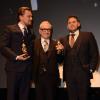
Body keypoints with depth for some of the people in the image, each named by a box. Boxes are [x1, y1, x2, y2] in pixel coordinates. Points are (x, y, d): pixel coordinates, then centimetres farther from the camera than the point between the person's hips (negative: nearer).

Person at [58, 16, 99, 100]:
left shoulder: (88, 36, 4)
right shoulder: (63, 40, 14)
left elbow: (94, 54, 1)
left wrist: (91, 69, -5)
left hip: (83, 74, -3)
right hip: (69, 75, 3)